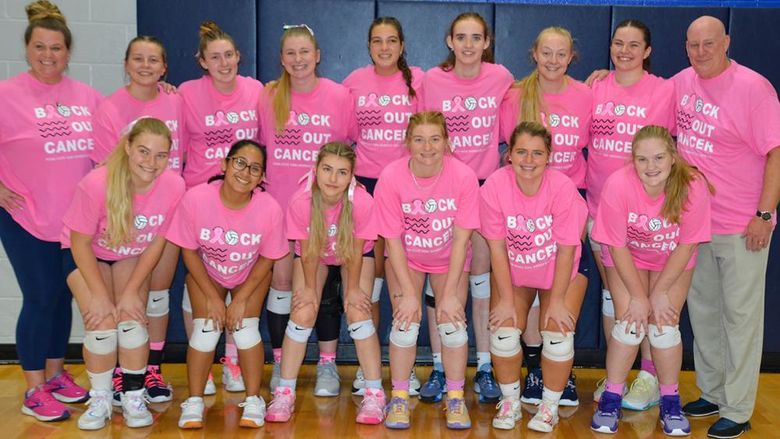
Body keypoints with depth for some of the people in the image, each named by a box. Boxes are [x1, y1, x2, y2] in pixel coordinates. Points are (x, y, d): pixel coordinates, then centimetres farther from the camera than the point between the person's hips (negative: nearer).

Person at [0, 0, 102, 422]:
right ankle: (34, 389, 15)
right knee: (40, 299, 0)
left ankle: (56, 371, 32)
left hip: (76, 217, 4)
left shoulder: (87, 96, 5)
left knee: (63, 296, 14)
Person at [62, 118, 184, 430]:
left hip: (134, 257, 2)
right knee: (102, 323, -16)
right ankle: (100, 399, 7)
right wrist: (100, 295, -19)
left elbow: (156, 243, -12)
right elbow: (80, 243, -20)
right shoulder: (96, 184, -34)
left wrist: (131, 291, -14)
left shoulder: (174, 186, -27)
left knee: (132, 317, -15)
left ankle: (134, 397, 5)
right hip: (88, 255, -2)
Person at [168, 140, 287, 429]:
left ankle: (253, 400, 5)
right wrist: (212, 297, -15)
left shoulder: (269, 208, -30)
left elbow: (266, 259, -13)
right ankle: (194, 402, 6)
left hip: (250, 274, 0)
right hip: (206, 272, 0)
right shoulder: (195, 199, -32)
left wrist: (241, 299, -16)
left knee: (245, 328, -14)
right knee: (206, 329, -13)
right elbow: (189, 252, -16)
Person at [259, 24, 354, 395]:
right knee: (281, 281, 6)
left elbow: (348, 148, 6)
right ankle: (280, 364, 19)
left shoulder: (340, 96, -2)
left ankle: (328, 365, 17)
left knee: (324, 284, 5)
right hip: (279, 203, 1)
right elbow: (261, 145, 10)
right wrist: (264, 180, 6)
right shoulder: (268, 96, 1)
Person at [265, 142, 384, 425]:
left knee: (358, 313, -13)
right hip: (314, 254, 1)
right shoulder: (300, 201, -34)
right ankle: (284, 393, 3)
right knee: (303, 313, -10)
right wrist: (310, 287, -9)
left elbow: (356, 251, -22)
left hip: (354, 254, -1)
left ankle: (374, 395, -2)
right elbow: (307, 251, -19)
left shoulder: (362, 202, -36)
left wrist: (353, 289, -13)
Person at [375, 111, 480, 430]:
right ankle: (399, 397, 7)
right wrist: (409, 293, -18)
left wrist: (450, 293, -18)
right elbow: (393, 239, -17)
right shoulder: (391, 177, -25)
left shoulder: (463, 176, -25)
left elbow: (461, 238, -19)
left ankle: (455, 397, 10)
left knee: (452, 320, -9)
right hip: (405, 258, 0)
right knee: (405, 321, -11)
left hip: (449, 259, 0)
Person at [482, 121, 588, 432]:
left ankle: (550, 405, 11)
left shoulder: (563, 187, -25)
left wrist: (557, 300, -15)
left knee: (558, 336, -15)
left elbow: (566, 248, -18)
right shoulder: (494, 186, -22)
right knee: (503, 333, -14)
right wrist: (506, 299, -13)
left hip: (560, 270, -1)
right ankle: (510, 401, 12)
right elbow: (497, 246, -15)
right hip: (513, 270, 1)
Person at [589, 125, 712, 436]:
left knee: (665, 325, -11)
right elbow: (617, 246, -20)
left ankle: (670, 401, 11)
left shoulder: (693, 186, -28)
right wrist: (638, 296, -18)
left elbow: (687, 244, -17)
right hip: (627, 258, 0)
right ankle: (611, 398, 6)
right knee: (630, 323, -14)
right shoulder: (618, 184, -31)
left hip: (673, 261, 1)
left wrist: (660, 292, -17)